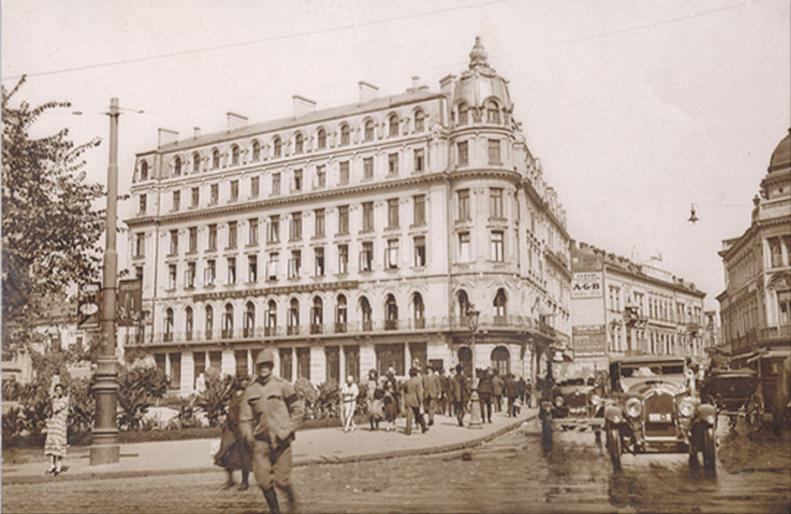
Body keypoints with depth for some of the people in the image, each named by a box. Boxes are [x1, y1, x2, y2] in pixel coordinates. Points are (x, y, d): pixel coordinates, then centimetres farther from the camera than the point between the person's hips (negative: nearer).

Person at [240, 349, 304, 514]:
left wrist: (287, 430, -9)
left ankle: (291, 496, 31)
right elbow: (245, 418, 9)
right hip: (260, 440, 3)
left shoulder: (282, 386, -4)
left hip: (280, 440, -3)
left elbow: (297, 410, 0)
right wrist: (248, 435, -5)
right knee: (263, 480, 0)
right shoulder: (250, 391, 5)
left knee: (281, 480, -2)